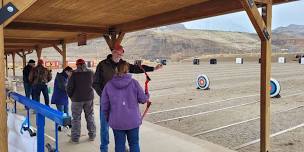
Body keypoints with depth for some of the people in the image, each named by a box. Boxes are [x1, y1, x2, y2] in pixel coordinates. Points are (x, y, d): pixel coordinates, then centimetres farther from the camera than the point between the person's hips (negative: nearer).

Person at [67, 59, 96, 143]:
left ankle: (75, 138, 9)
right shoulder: (91, 73, 0)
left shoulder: (74, 74, -11)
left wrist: (70, 96, 5)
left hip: (77, 99, -3)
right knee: (90, 116, 14)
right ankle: (92, 135, 21)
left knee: (76, 118, 6)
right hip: (89, 98, 3)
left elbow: (69, 87, -11)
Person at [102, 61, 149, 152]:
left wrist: (107, 117, 16)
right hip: (133, 120, -1)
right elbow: (143, 99, -5)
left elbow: (104, 105, 1)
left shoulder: (109, 85, -3)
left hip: (117, 121, 1)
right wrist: (147, 96, 18)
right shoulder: (134, 82, -8)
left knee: (119, 145, 14)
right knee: (134, 144, 14)